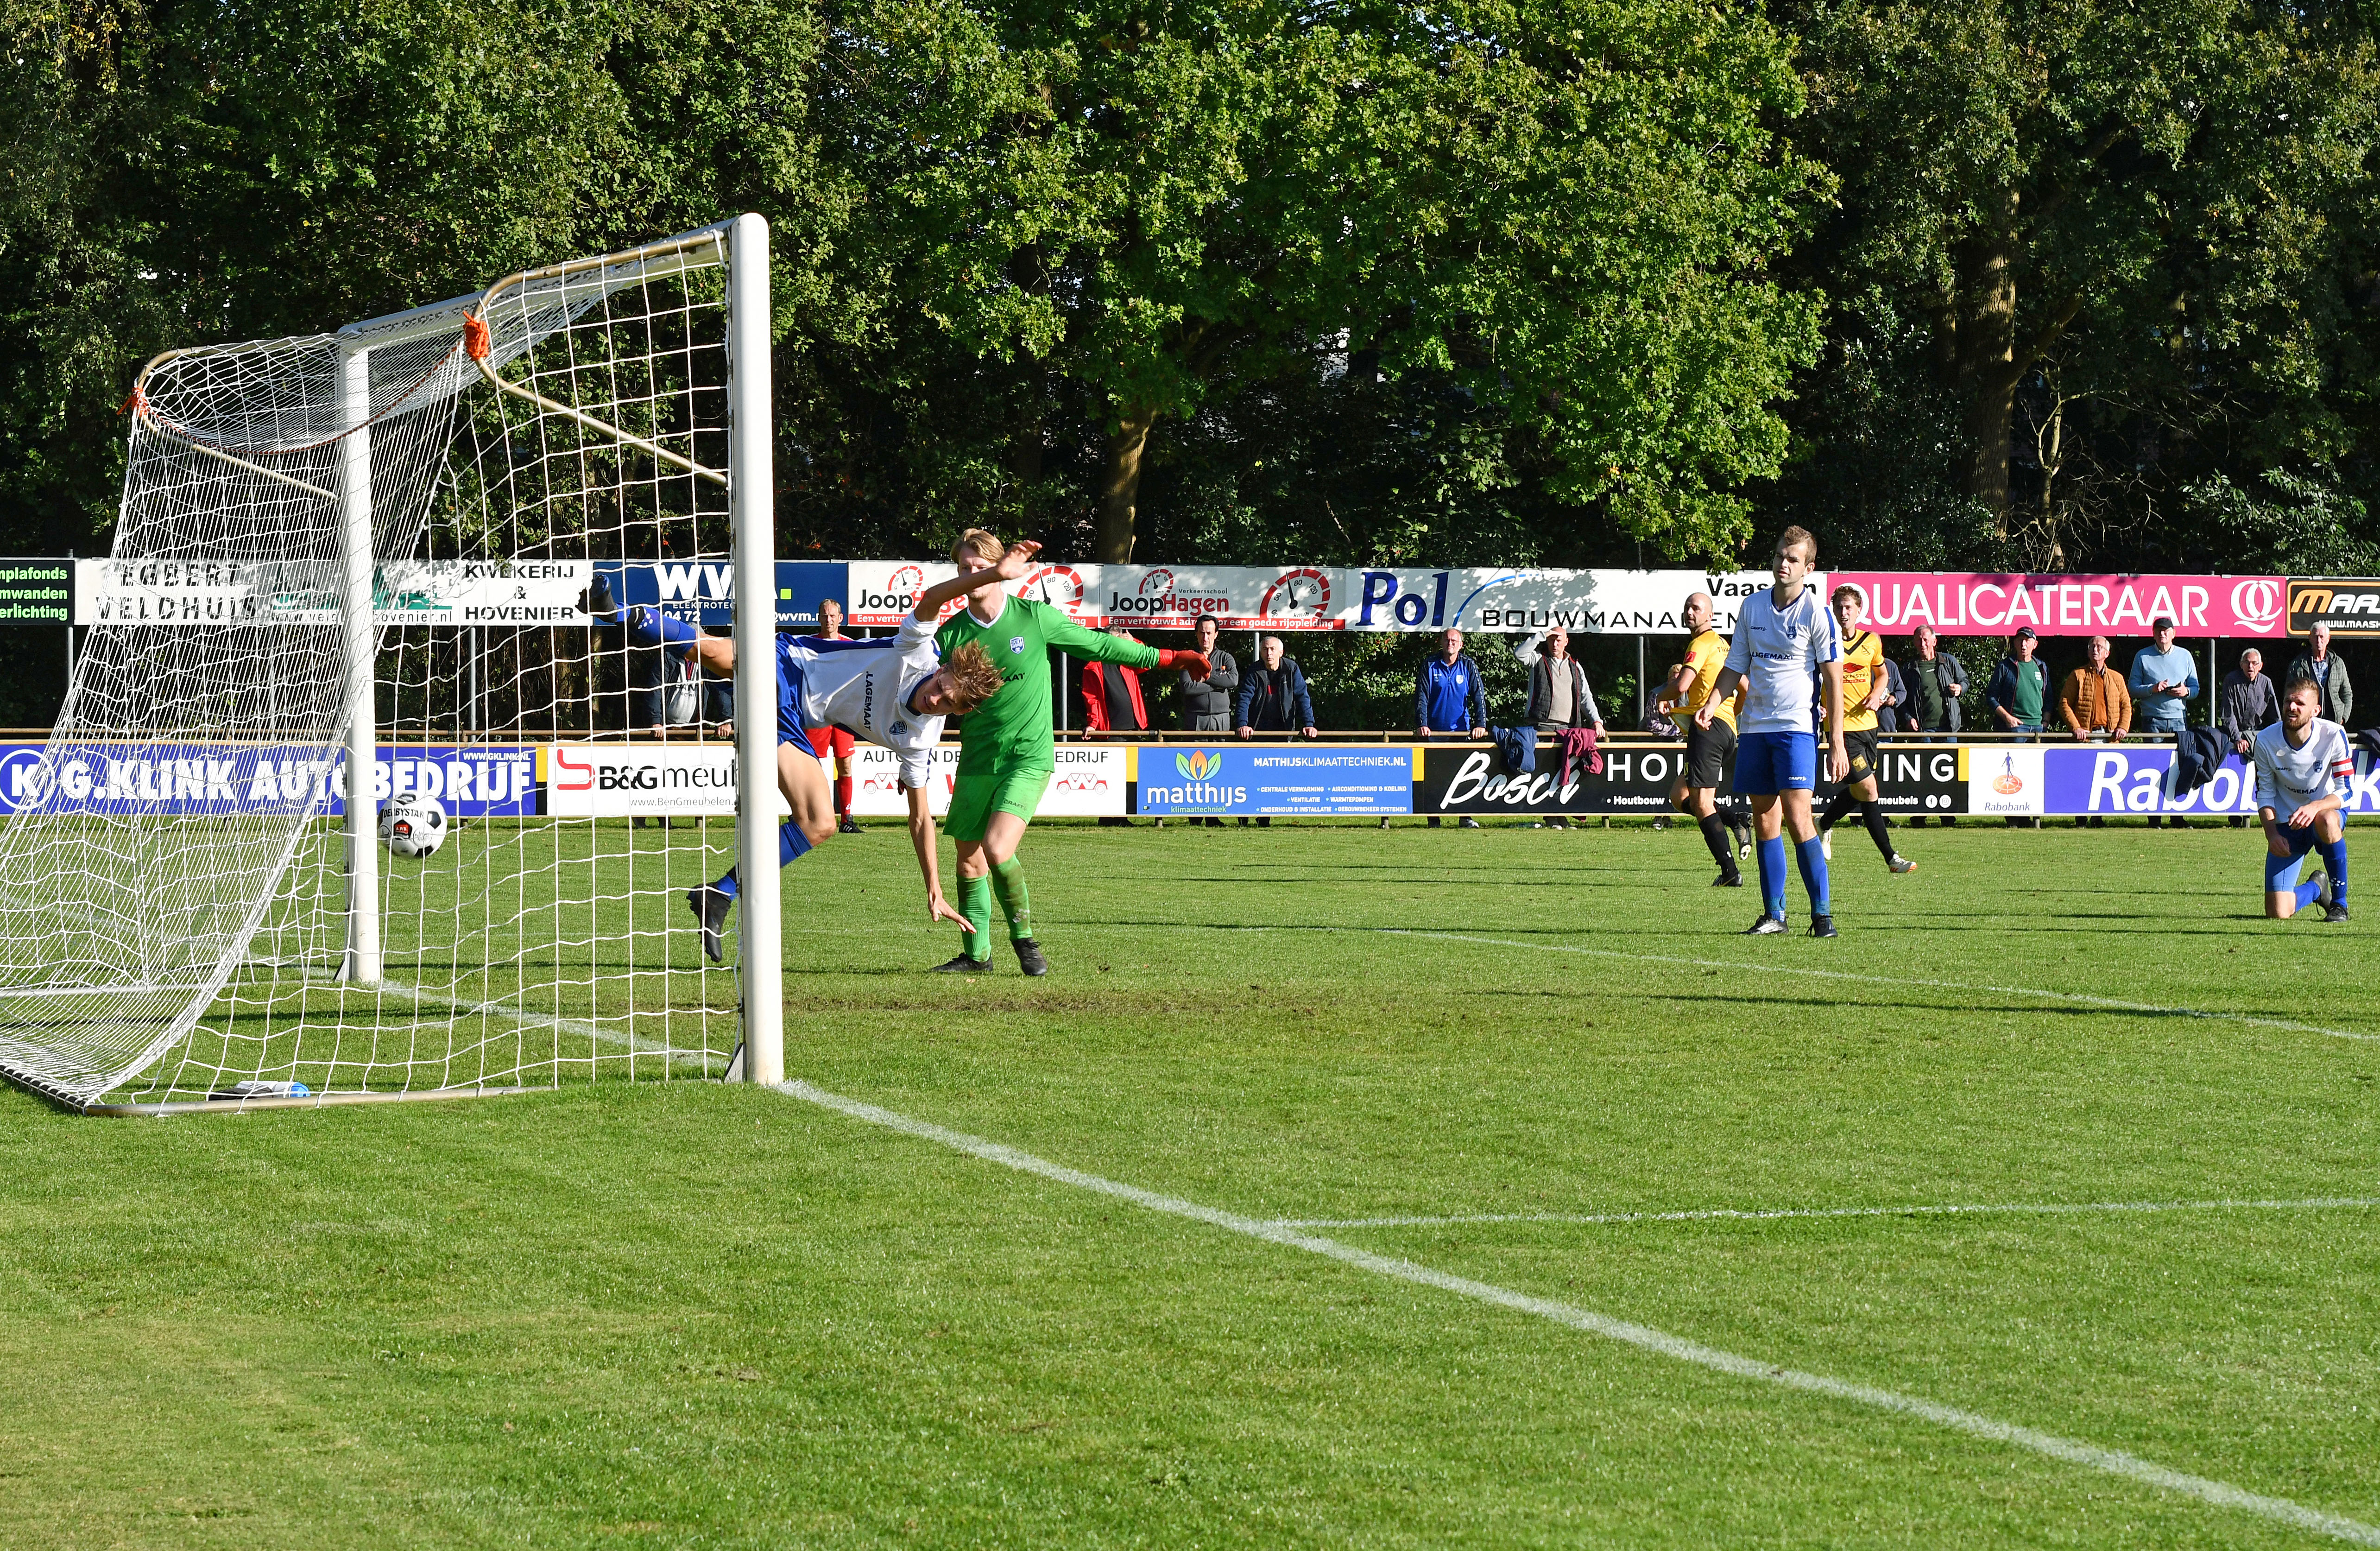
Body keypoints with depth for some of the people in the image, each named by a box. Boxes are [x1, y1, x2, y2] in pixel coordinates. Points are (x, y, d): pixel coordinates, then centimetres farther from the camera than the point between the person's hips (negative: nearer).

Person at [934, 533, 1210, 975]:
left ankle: (1025, 939, -3)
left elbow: (1095, 644, 7)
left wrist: (1164, 658, 10)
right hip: (977, 758, 4)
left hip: (1029, 755, -4)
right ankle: (976, 954, 20)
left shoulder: (1035, 617, -4)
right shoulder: (950, 634, 2)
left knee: (997, 847, -22)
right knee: (969, 860, 5)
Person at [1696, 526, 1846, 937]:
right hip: (1754, 727, 5)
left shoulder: (1816, 612, -6)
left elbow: (1834, 680, -6)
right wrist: (1713, 703, -2)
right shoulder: (1752, 606, 9)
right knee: (1765, 821, 6)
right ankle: (1774, 914, 12)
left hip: (1796, 726, -5)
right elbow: (1736, 666, 17)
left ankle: (1822, 913, -9)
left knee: (1796, 816, -14)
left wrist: (1837, 744, -11)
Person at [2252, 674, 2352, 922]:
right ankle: (2315, 889, 27)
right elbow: (2265, 794, -1)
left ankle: (2340, 902, -20)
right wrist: (2272, 833, -17)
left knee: (2327, 821, -43)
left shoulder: (2333, 735, -17)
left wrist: (2315, 807, -35)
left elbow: (2345, 791, -15)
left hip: (2326, 811, -1)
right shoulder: (2265, 741, -12)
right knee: (2277, 913, -12)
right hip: (2286, 824, 1)